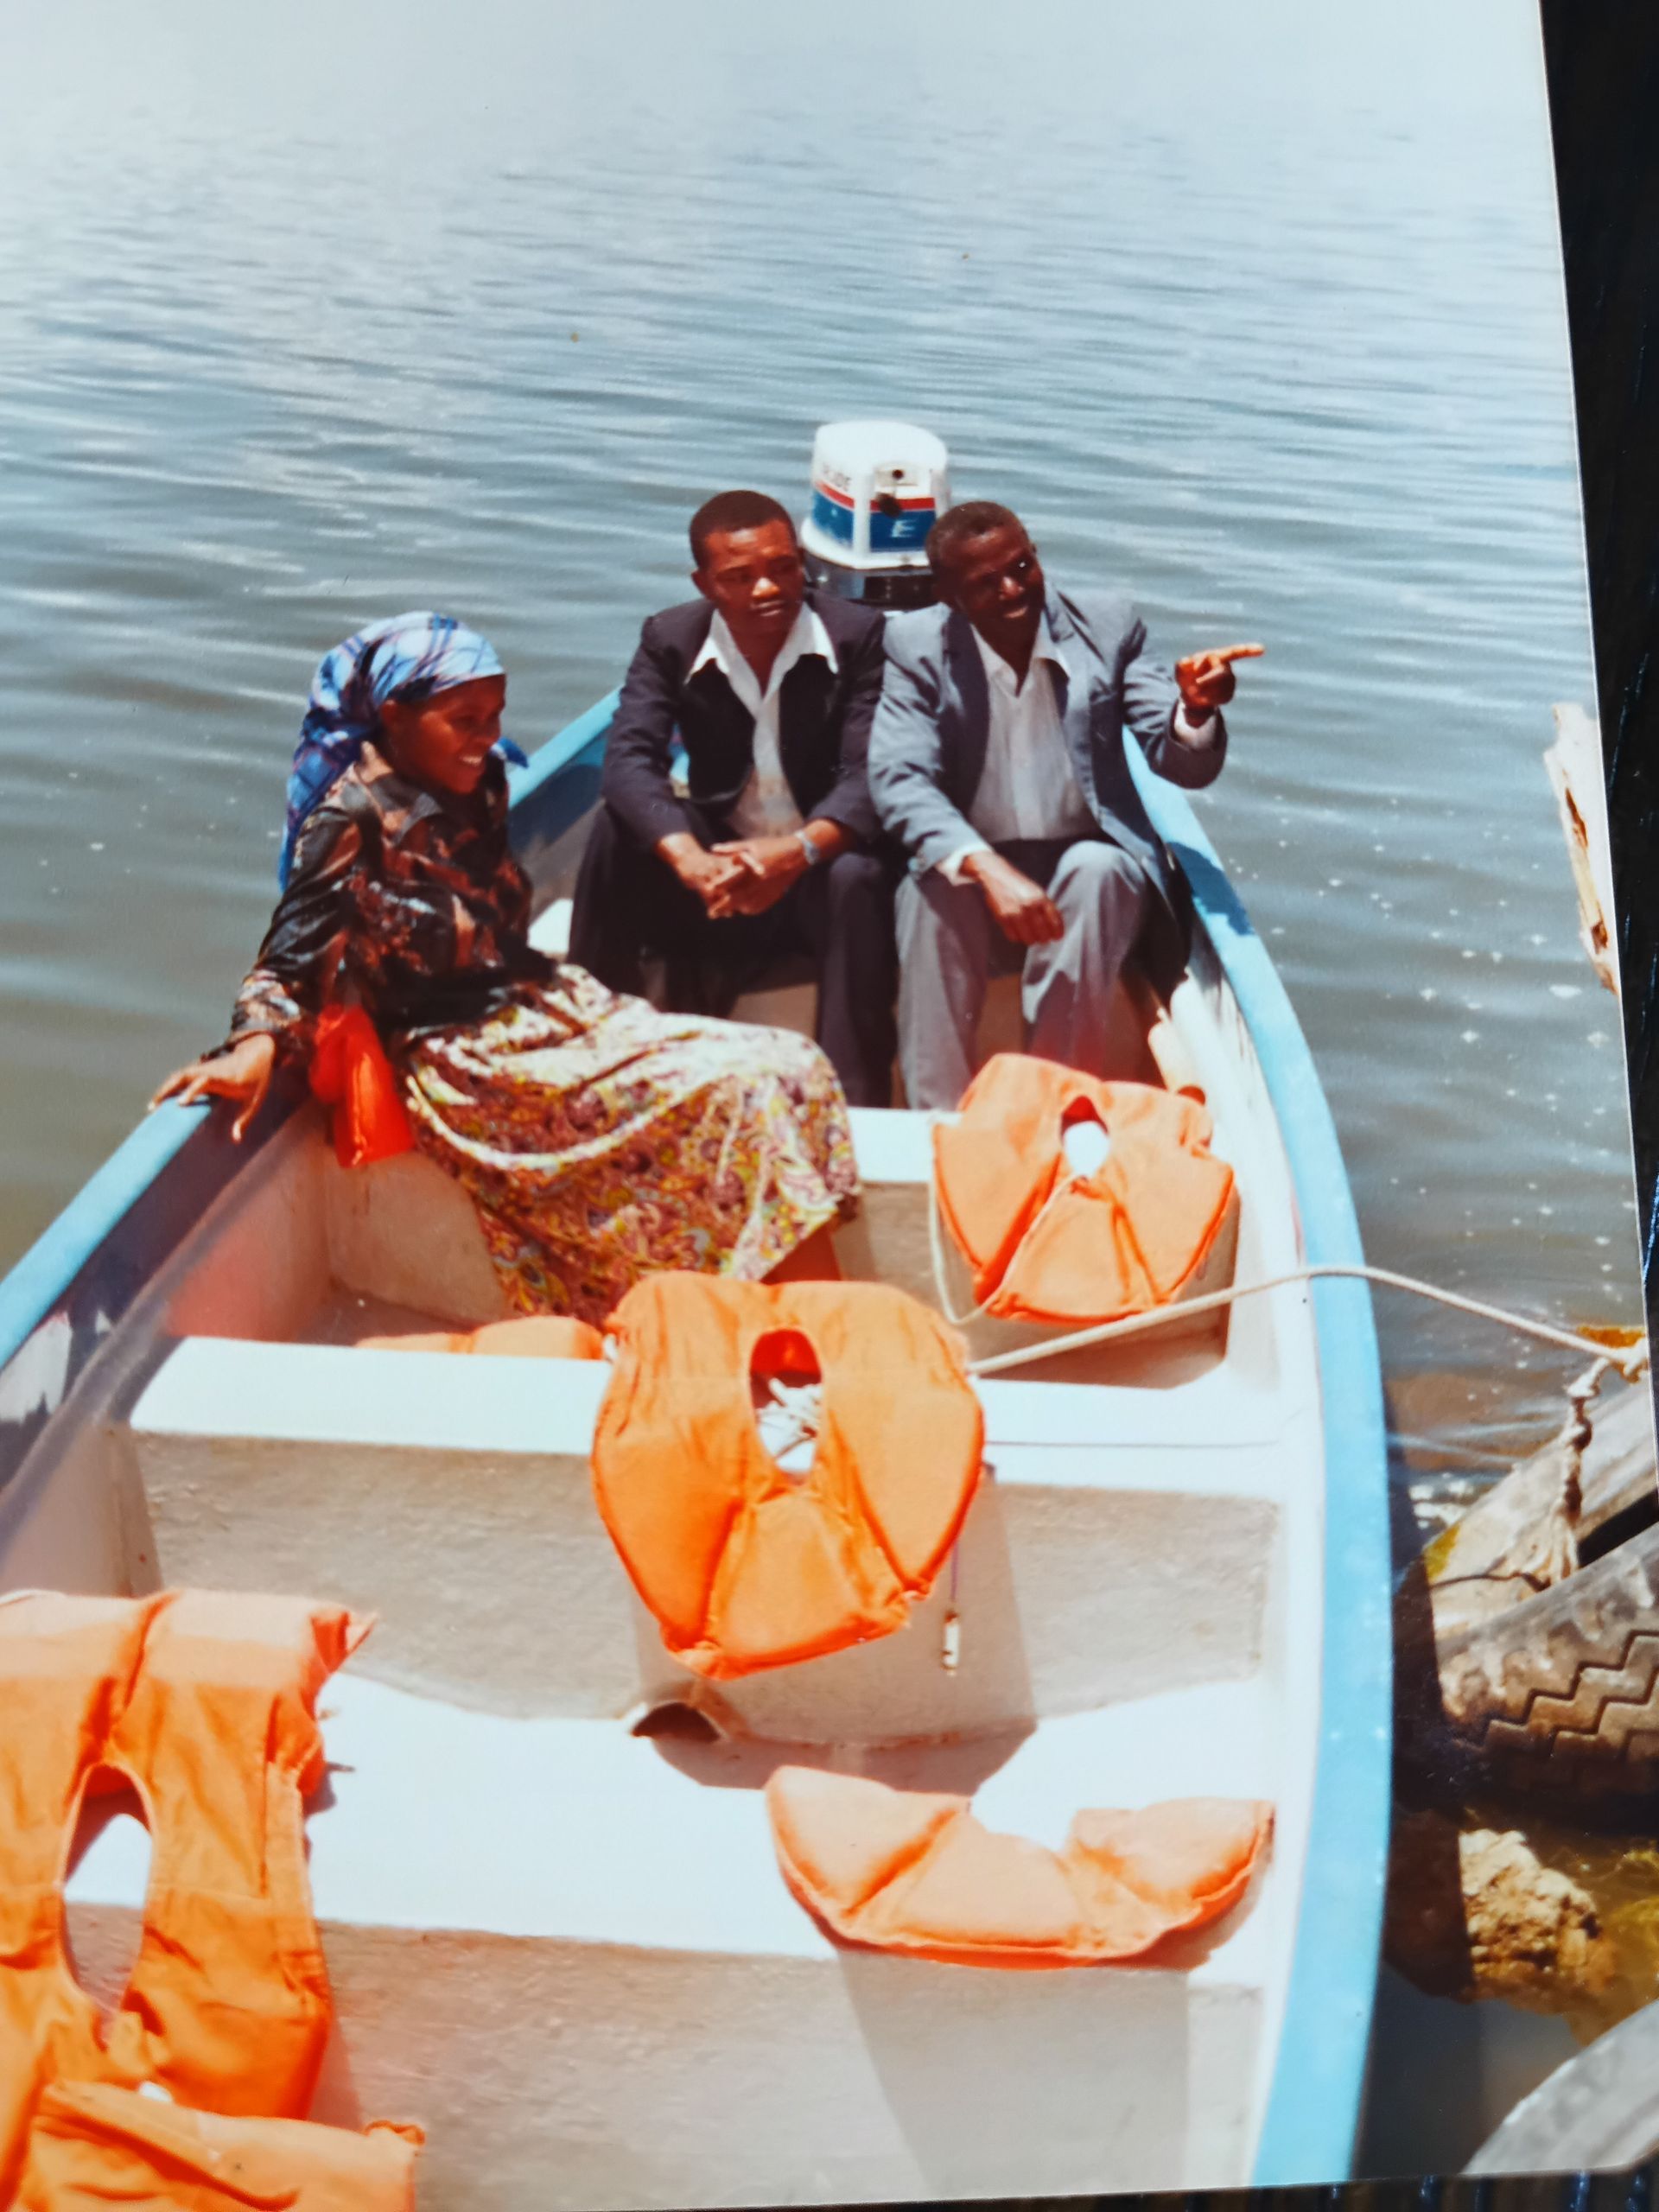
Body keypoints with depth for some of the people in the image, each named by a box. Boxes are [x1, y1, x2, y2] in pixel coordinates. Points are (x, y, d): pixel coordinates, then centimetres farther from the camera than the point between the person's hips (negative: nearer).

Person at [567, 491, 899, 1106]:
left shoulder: (858, 635, -10)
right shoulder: (669, 640, -3)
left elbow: (870, 774, -20)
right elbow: (630, 760, -18)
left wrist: (800, 849, -42)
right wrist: (690, 860, -38)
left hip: (821, 864, -2)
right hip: (717, 859, 2)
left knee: (858, 877, -36)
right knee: (616, 828, -23)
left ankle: (857, 1113, -31)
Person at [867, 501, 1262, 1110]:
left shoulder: (1106, 624, -4)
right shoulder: (918, 645, -6)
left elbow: (1183, 764, -5)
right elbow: (898, 782, -20)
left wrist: (1196, 710, -31)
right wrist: (989, 870, -36)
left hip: (1094, 867, 1)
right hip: (972, 874, 0)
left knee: (1093, 868, -31)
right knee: (934, 889, -31)